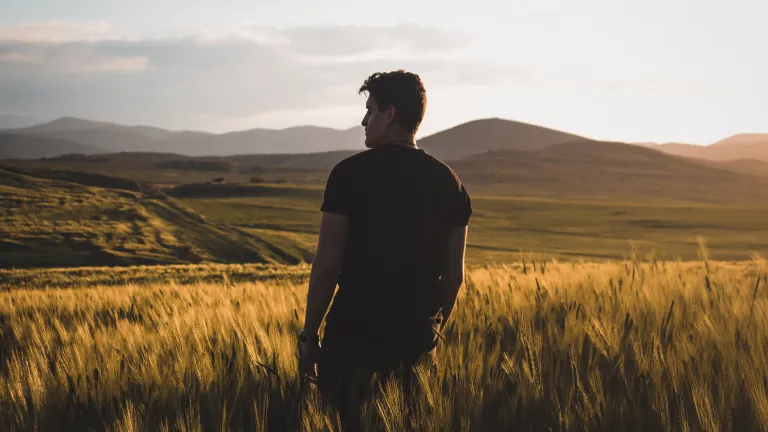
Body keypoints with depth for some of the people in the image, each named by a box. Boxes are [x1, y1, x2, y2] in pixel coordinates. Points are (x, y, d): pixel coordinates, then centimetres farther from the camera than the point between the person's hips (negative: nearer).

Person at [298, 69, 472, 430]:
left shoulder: (350, 174, -8)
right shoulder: (449, 183, 4)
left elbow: (326, 268, -10)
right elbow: (455, 275, 8)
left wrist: (308, 336, -1)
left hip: (353, 336, -4)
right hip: (417, 342, 4)